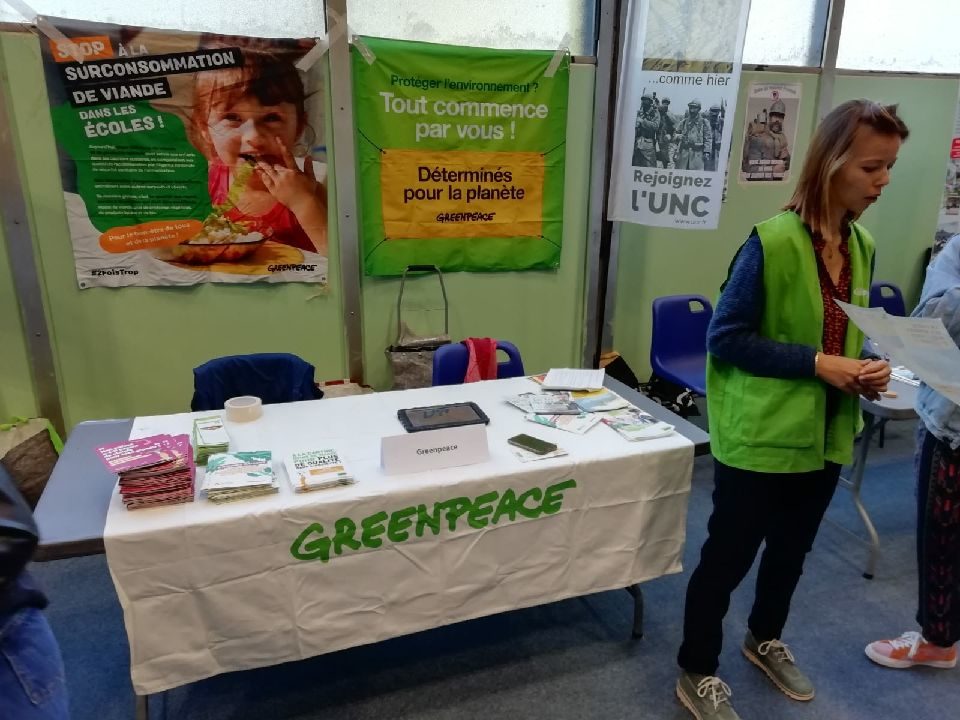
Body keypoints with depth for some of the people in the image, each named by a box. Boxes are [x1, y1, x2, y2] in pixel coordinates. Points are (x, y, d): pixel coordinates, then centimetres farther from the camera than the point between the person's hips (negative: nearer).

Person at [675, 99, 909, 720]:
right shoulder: (773, 241, -19)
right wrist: (816, 364, -22)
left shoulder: (863, 245, 5)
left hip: (826, 433, 8)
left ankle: (766, 639, 50)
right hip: (761, 434, -7)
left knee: (792, 548, 24)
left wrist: (869, 368, -5)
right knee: (729, 554, 7)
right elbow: (725, 338, -18)